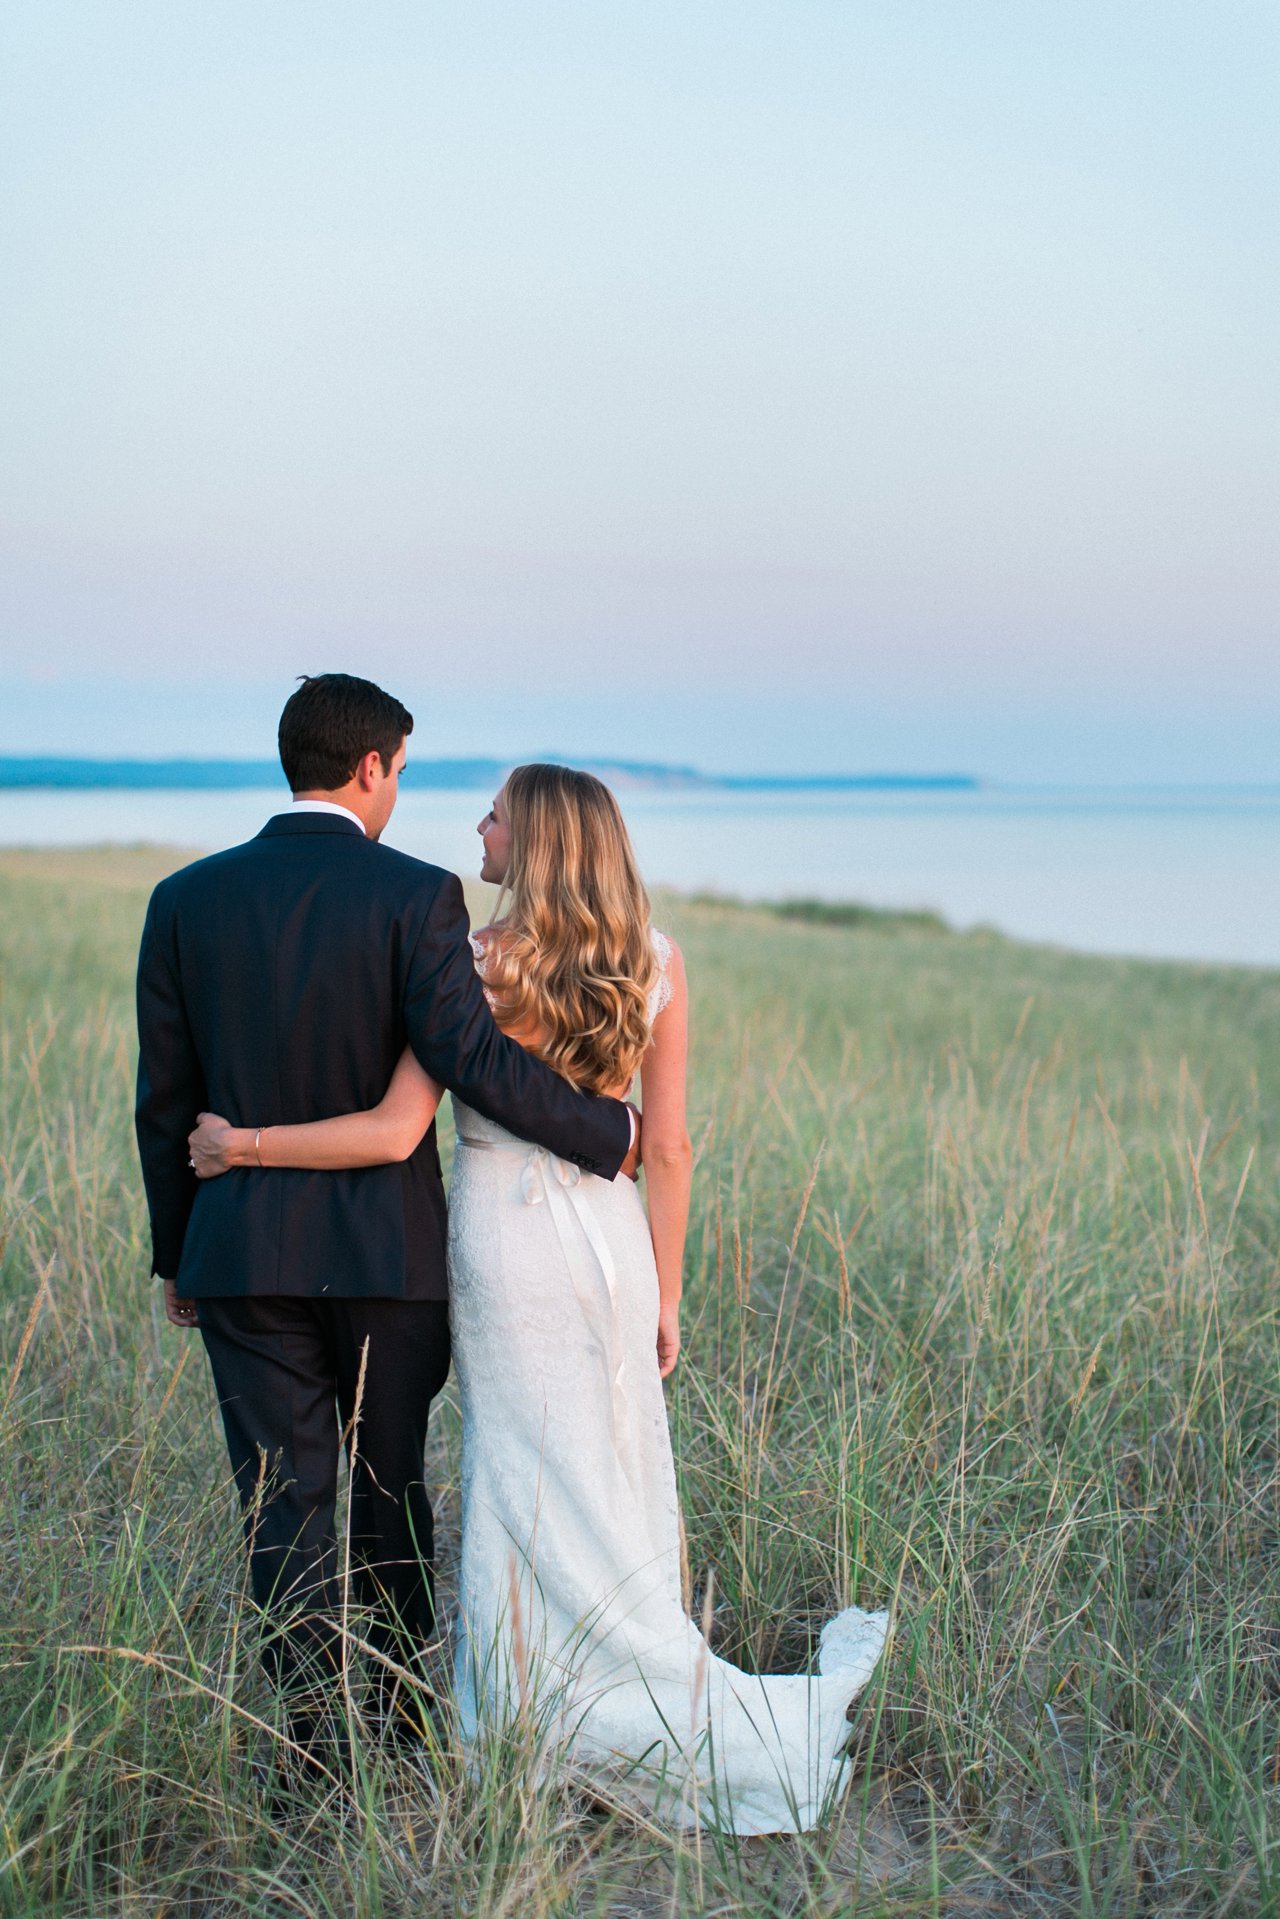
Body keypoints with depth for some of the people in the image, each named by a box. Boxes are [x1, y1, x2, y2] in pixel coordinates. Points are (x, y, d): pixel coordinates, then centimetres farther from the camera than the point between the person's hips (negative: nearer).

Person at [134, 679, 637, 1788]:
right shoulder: (417, 896, -11)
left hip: (244, 1251, 1)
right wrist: (613, 1132, -9)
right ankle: (401, 1708, 32)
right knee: (390, 1488, 17)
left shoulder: (186, 900, -1)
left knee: (284, 1504, 8)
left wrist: (177, 1257, 13)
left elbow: (166, 1102, 3)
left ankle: (319, 1741, 9)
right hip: (389, 1249, -1)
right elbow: (473, 1060, -21)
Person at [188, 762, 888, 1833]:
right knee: (611, 1489, 16)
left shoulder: (474, 965, -12)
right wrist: (665, 1295, 11)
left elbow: (395, 1133, -15)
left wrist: (241, 1145, -4)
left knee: (537, 1502, 6)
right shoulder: (658, 964, 2)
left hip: (504, 1241, -5)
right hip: (611, 1234, 5)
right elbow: (669, 1150, 4)